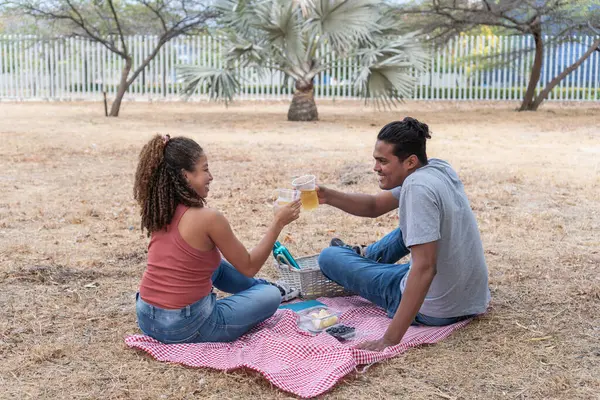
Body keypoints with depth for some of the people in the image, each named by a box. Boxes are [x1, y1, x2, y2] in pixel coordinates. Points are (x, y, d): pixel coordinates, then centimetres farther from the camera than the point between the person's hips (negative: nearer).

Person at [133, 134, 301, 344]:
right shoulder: (208, 218, -19)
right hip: (185, 326, -7)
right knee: (271, 296, 14)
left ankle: (259, 287, 54)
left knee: (218, 263, 34)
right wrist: (278, 222, -1)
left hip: (146, 318, 7)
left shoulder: (158, 211, 3)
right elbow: (249, 267, -7)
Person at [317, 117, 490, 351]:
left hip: (436, 310, -8)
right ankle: (366, 255, 49)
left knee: (329, 256, 5)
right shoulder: (438, 168, 1)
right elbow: (374, 206, 10)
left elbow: (424, 267, -31)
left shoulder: (418, 187, -26)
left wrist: (390, 339, -31)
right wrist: (329, 197, -5)